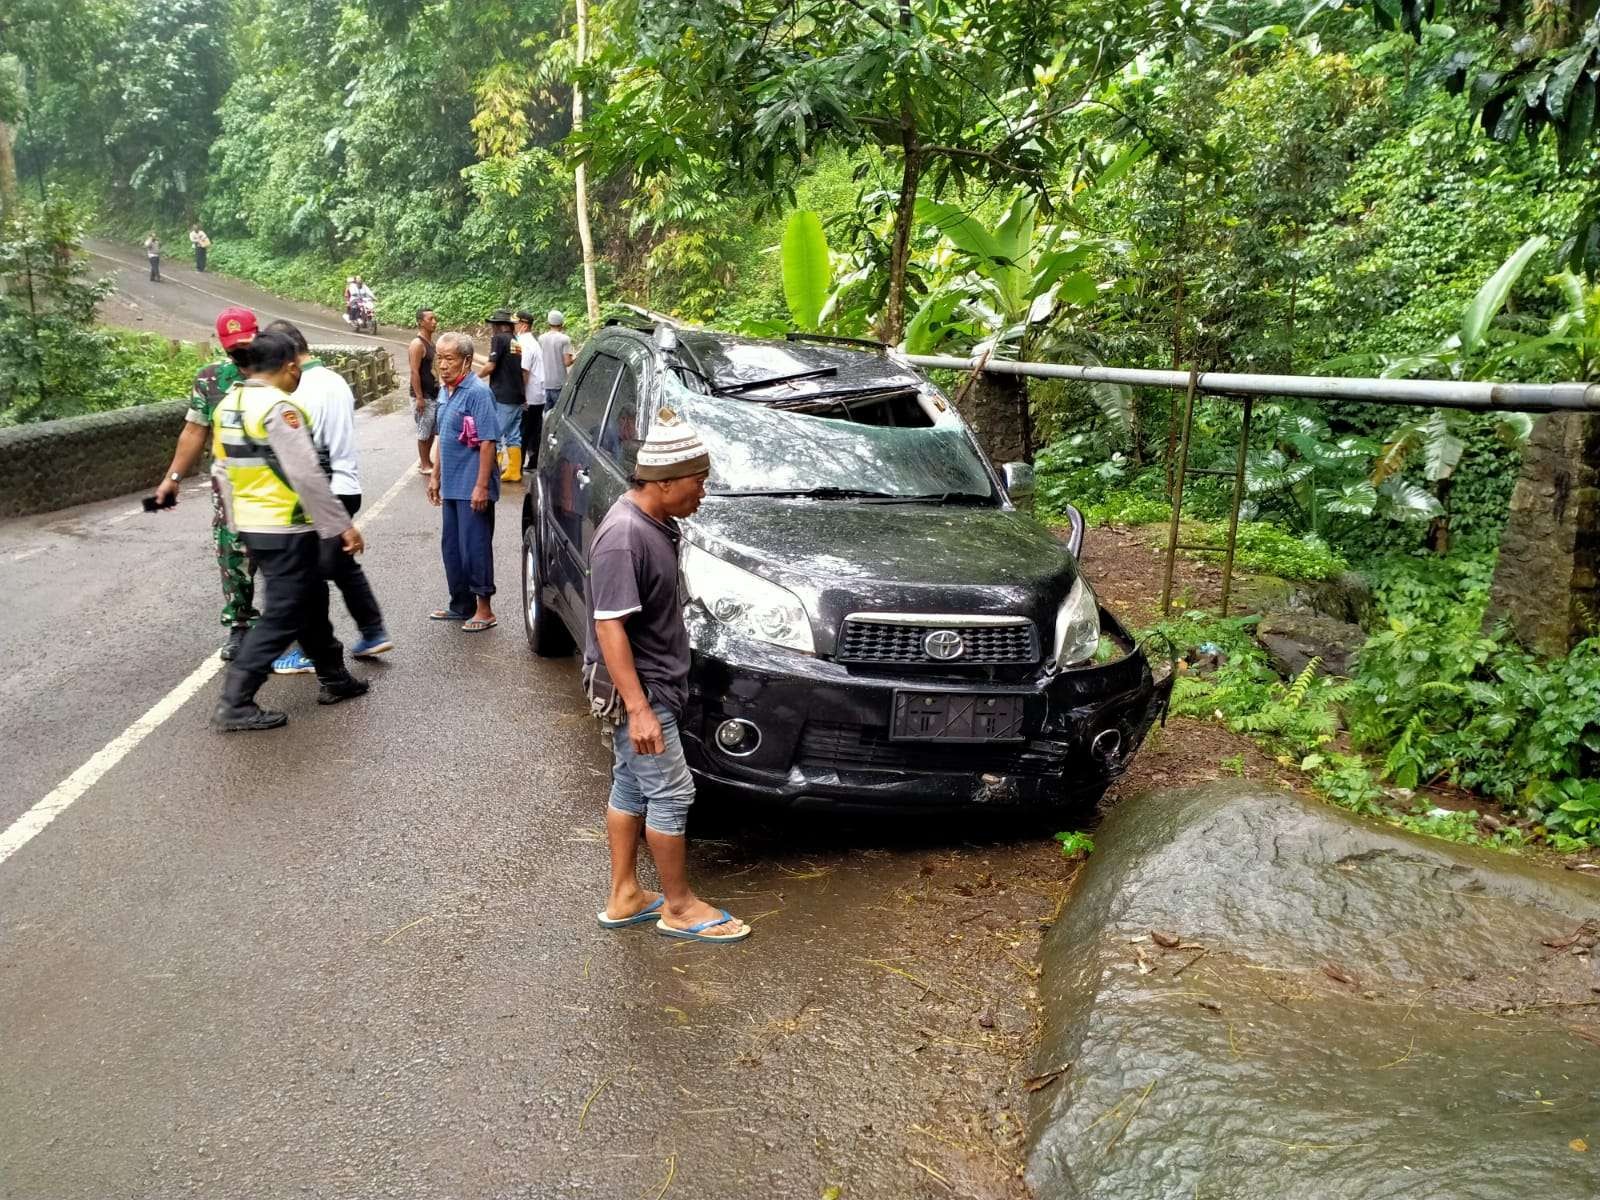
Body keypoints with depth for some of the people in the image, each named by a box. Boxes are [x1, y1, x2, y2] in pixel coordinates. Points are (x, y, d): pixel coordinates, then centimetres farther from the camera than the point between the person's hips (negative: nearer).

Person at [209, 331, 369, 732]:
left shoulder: (228, 406, 9)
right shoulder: (279, 407, -18)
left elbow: (224, 471, 16)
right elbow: (307, 476, -22)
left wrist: (238, 522, 24)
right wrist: (343, 526, -17)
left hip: (251, 526, 9)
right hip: (287, 529, -9)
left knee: (311, 601, 21)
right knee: (283, 617, -2)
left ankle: (334, 678, 32)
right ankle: (234, 705, -2)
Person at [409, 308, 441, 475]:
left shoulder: (431, 342, 11)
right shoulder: (417, 344, -17)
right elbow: (414, 372, -20)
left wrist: (438, 389, 20)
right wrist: (419, 397, -22)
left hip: (434, 394, 9)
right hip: (423, 396, -9)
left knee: (432, 430, 14)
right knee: (424, 431, -1)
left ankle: (426, 461, 25)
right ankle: (424, 465, 8)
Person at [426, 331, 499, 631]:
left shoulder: (477, 392, -16)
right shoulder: (446, 392, 11)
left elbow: (487, 442, -19)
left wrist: (481, 486, -22)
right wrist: (436, 476, 20)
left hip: (472, 488, -9)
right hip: (451, 486, 9)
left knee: (475, 547, -2)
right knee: (451, 546, 15)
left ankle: (484, 609, 9)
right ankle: (461, 604, 27)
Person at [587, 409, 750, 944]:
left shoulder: (655, 523, 5)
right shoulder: (624, 538, -25)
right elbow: (610, 626, -26)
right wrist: (638, 709, -27)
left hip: (653, 684, 9)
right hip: (638, 690, -9)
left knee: (631, 787, 16)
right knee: (671, 793, 1)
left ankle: (624, 897, 27)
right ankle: (680, 908, 15)